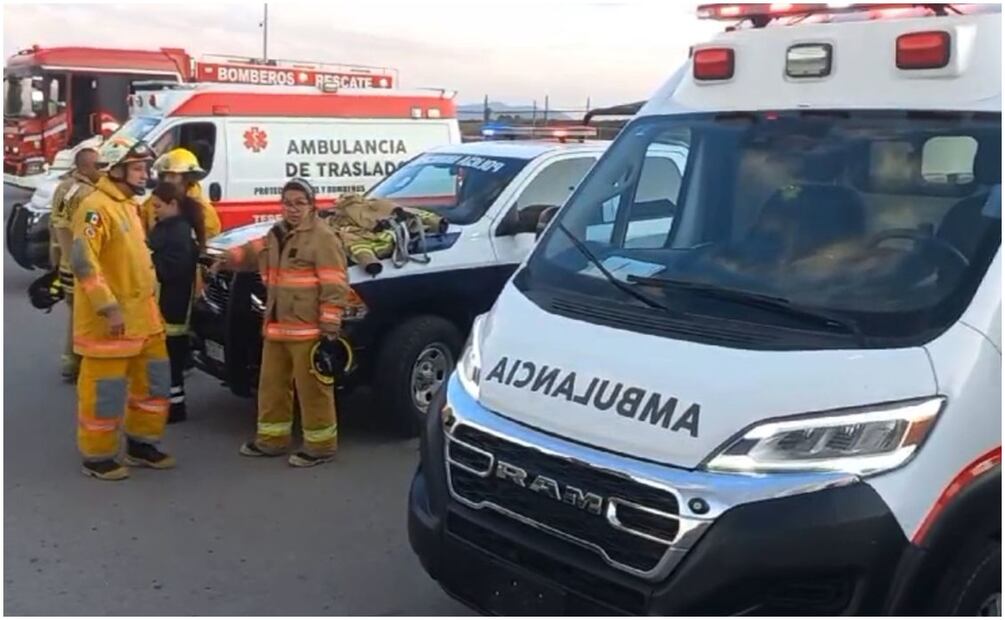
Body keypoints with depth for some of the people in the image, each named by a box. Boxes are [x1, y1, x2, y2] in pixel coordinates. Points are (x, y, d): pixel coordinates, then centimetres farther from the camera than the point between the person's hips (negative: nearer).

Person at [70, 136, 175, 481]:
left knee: (154, 380, 16)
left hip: (143, 315, 10)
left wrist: (151, 297, 20)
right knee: (105, 389, 0)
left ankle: (141, 445, 29)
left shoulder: (128, 204, 14)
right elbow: (82, 261, -25)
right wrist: (108, 307, -27)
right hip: (109, 319, -10)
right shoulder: (97, 207, -16)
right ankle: (97, 458, 13)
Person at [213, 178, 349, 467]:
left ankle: (320, 445, 8)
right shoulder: (277, 233, 12)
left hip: (308, 330, -9)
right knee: (272, 385, 17)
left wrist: (330, 330, -20)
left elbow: (334, 288, -18)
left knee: (312, 389, -3)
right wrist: (228, 259, 15)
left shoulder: (323, 238, -14)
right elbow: (254, 251, 34)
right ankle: (272, 438, 31)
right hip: (276, 326, 9)